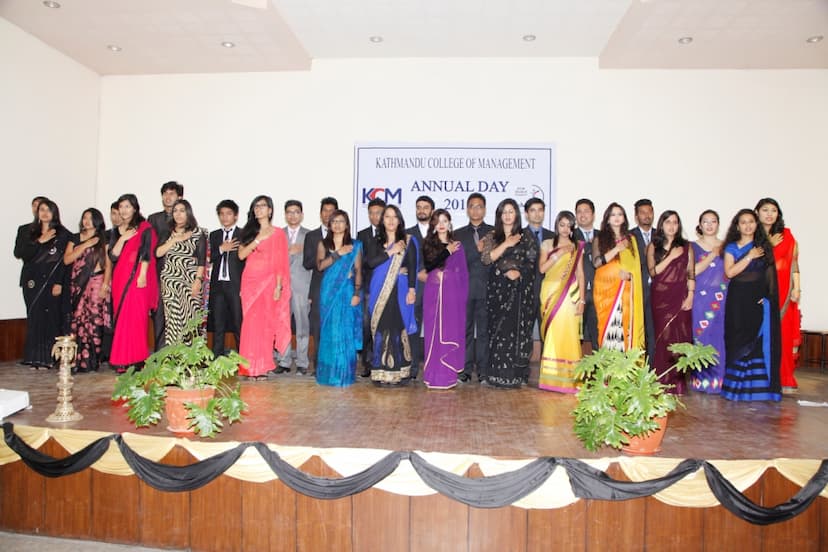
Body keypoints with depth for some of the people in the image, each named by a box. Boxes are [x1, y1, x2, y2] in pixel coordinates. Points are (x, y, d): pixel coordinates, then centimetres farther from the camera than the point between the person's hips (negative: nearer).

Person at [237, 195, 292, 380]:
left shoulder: (278, 234, 3)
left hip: (268, 282, -3)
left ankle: (262, 367, 5)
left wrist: (279, 286, -8)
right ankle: (250, 366, 6)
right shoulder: (249, 232, 14)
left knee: (265, 322, -2)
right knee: (250, 323, 0)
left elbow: (280, 262, -1)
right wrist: (258, 239, -9)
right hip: (249, 282, 3)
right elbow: (241, 255, 1)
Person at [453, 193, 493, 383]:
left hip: (486, 288, -1)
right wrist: (478, 249, -9)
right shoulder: (459, 234, 12)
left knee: (484, 330, 2)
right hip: (465, 288, 1)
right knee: (465, 330, 4)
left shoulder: (493, 232, 9)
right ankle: (465, 370, 11)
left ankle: (483, 370, 9)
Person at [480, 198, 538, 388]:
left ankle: (516, 374, 2)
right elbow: (485, 258, -5)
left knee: (517, 329, -4)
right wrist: (506, 244, -9)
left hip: (519, 289, -1)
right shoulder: (492, 236, 10)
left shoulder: (527, 237, 8)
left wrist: (519, 272, -15)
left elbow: (532, 262, 2)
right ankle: (497, 373, 6)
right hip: (498, 288, 1)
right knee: (498, 330, 1)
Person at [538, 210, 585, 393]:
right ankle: (551, 376, 4)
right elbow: (542, 268, -1)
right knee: (552, 333, -2)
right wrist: (558, 254, -10)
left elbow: (580, 274, 6)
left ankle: (568, 378, 2)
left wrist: (582, 300, -1)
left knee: (568, 334, -5)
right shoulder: (547, 244, 10)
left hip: (570, 295, 0)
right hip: (551, 294, 0)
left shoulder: (577, 247, 10)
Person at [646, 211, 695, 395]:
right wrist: (671, 256, -10)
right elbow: (653, 271, -2)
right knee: (663, 338, -2)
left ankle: (677, 383, 6)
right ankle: (663, 382, 5)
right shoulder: (653, 246, 7)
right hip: (660, 297, -1)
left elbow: (691, 273, 6)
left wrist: (690, 296, -4)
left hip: (680, 297, 1)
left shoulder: (685, 246, 9)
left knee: (680, 338, -2)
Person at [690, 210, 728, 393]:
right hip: (700, 299, -1)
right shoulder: (694, 246, 7)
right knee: (701, 337, -1)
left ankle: (717, 379, 9)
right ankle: (701, 379, 7)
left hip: (721, 300, 1)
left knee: (719, 336, 0)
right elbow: (693, 271, -7)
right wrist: (713, 255, -8)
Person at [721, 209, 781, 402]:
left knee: (759, 340, -2)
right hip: (737, 299, 0)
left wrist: (767, 295, -7)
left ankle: (758, 386, 6)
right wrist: (750, 257, -9)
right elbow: (729, 272, -6)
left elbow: (770, 272, 5)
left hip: (759, 299, 0)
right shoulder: (731, 247, 7)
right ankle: (737, 385, 8)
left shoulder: (765, 246, 9)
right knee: (738, 341, 1)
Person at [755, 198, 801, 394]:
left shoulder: (787, 236, 10)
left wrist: (796, 288, -1)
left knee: (783, 334, -2)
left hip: (783, 293, 1)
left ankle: (783, 379, 6)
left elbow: (794, 263, 6)